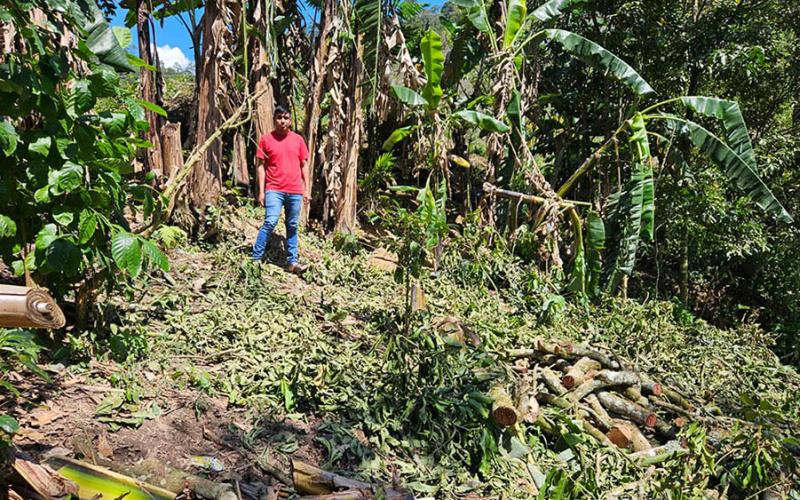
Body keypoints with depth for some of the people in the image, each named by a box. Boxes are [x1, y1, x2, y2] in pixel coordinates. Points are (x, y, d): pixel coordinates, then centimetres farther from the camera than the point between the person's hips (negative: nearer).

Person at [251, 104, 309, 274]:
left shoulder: (298, 139, 9)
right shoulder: (266, 139, 2)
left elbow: (303, 166, 13)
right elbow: (261, 166, 2)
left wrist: (306, 189, 8)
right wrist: (261, 191, -4)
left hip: (295, 191, 3)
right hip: (274, 190, -3)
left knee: (292, 227, 7)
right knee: (270, 222, -15)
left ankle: (292, 262, 14)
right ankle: (255, 258, -8)